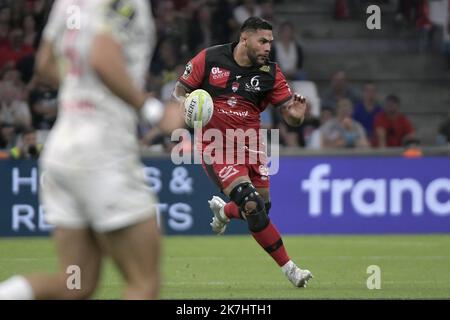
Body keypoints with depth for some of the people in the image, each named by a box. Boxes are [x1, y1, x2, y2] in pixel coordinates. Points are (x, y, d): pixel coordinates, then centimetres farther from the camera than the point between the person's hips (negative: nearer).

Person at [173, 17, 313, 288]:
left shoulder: (270, 73, -2)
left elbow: (290, 116, -3)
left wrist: (296, 114, -26)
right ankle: (289, 268, -8)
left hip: (250, 144, 4)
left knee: (262, 207, 7)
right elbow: (180, 90, 3)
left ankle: (224, 210, 44)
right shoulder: (209, 59, -8)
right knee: (252, 205, -18)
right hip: (216, 147, -4)